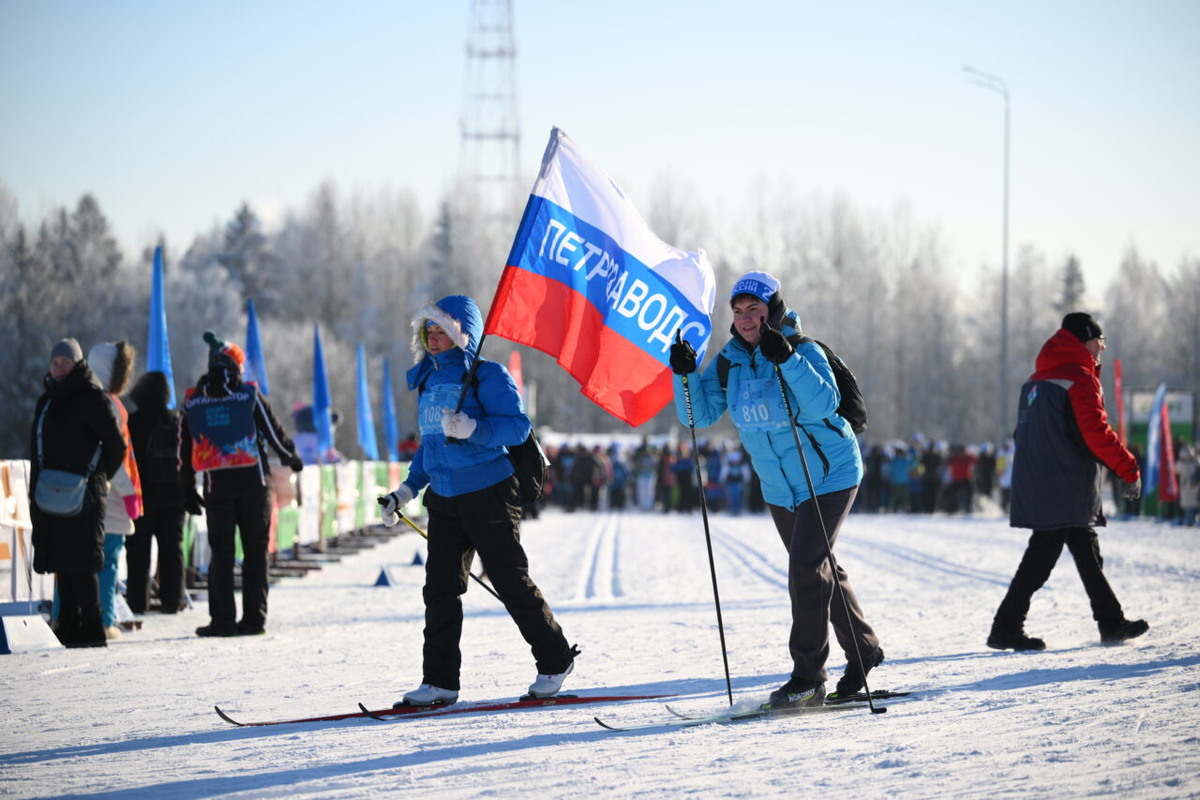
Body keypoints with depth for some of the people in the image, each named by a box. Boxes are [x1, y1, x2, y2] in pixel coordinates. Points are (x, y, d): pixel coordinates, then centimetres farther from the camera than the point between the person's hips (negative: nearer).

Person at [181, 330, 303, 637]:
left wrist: (188, 487, 19)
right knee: (255, 551, 5)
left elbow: (185, 449, 11)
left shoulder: (193, 401, 6)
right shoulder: (249, 395, -3)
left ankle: (223, 620, -1)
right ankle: (254, 618, 2)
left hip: (216, 487, 2)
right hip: (252, 484, -2)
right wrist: (292, 458, 18)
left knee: (221, 553, 5)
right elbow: (274, 433, 1)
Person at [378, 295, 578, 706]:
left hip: (488, 495, -7)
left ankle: (555, 661, 16)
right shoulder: (429, 381, 15)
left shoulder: (486, 376, -8)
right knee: (440, 588, -1)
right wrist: (407, 489, 17)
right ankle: (440, 680, 1)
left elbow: (517, 426, -18)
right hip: (444, 500, 7)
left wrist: (472, 428, -32)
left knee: (512, 583, 0)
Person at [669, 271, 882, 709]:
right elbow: (701, 414, -5)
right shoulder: (730, 360, -2)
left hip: (829, 475, -7)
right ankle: (863, 650, 37)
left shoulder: (802, 350, -18)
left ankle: (808, 678, -13)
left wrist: (788, 360, -42)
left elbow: (822, 405, -33)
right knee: (819, 570, 18)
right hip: (780, 487, 7)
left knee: (806, 566, -18)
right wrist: (685, 376, -21)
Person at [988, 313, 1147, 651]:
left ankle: (1112, 623, 19)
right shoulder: (1080, 379, -12)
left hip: (1038, 488, 9)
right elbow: (1098, 435, -18)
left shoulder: (1036, 381, 15)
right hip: (1066, 492, -9)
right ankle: (1006, 629, -8)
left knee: (1088, 554, 14)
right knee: (1040, 559, -7)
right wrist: (1130, 470, -11)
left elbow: (1026, 433, 21)